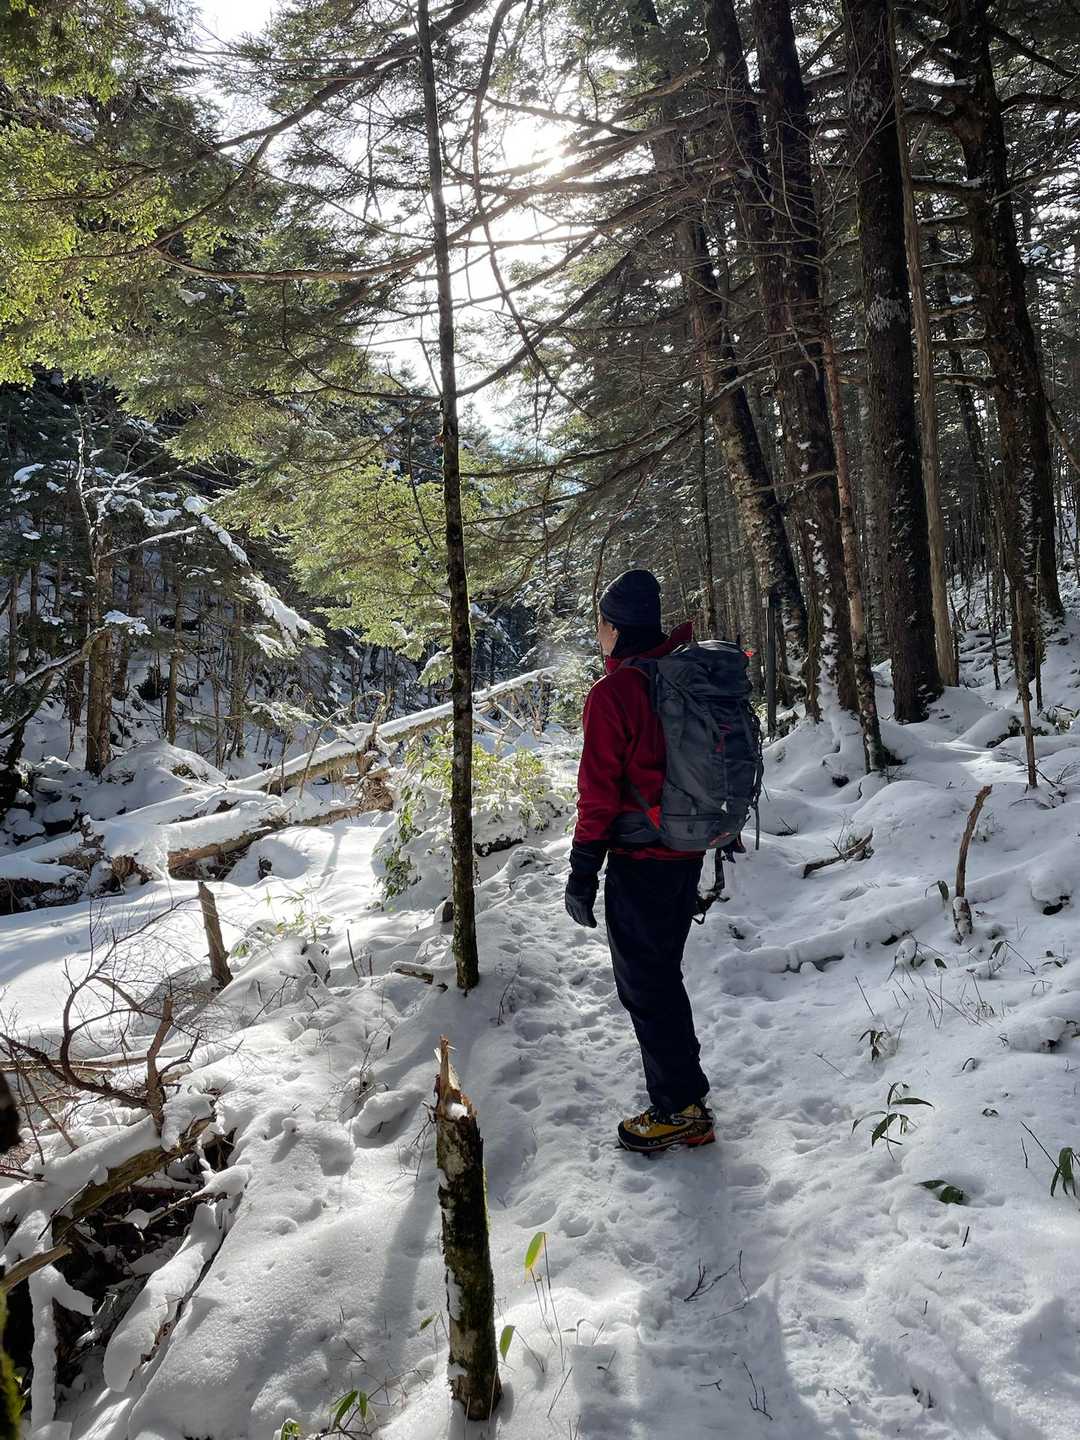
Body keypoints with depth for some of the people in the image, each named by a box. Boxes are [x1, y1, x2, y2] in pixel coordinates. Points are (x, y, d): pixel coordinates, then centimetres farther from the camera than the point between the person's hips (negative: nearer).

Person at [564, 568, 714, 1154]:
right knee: (663, 973, 22)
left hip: (640, 862, -8)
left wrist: (582, 873, -11)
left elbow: (599, 792, -18)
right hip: (690, 853, 8)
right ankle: (686, 1087, 35)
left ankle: (679, 1110, 14)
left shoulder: (611, 693, -17)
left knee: (643, 983, 5)